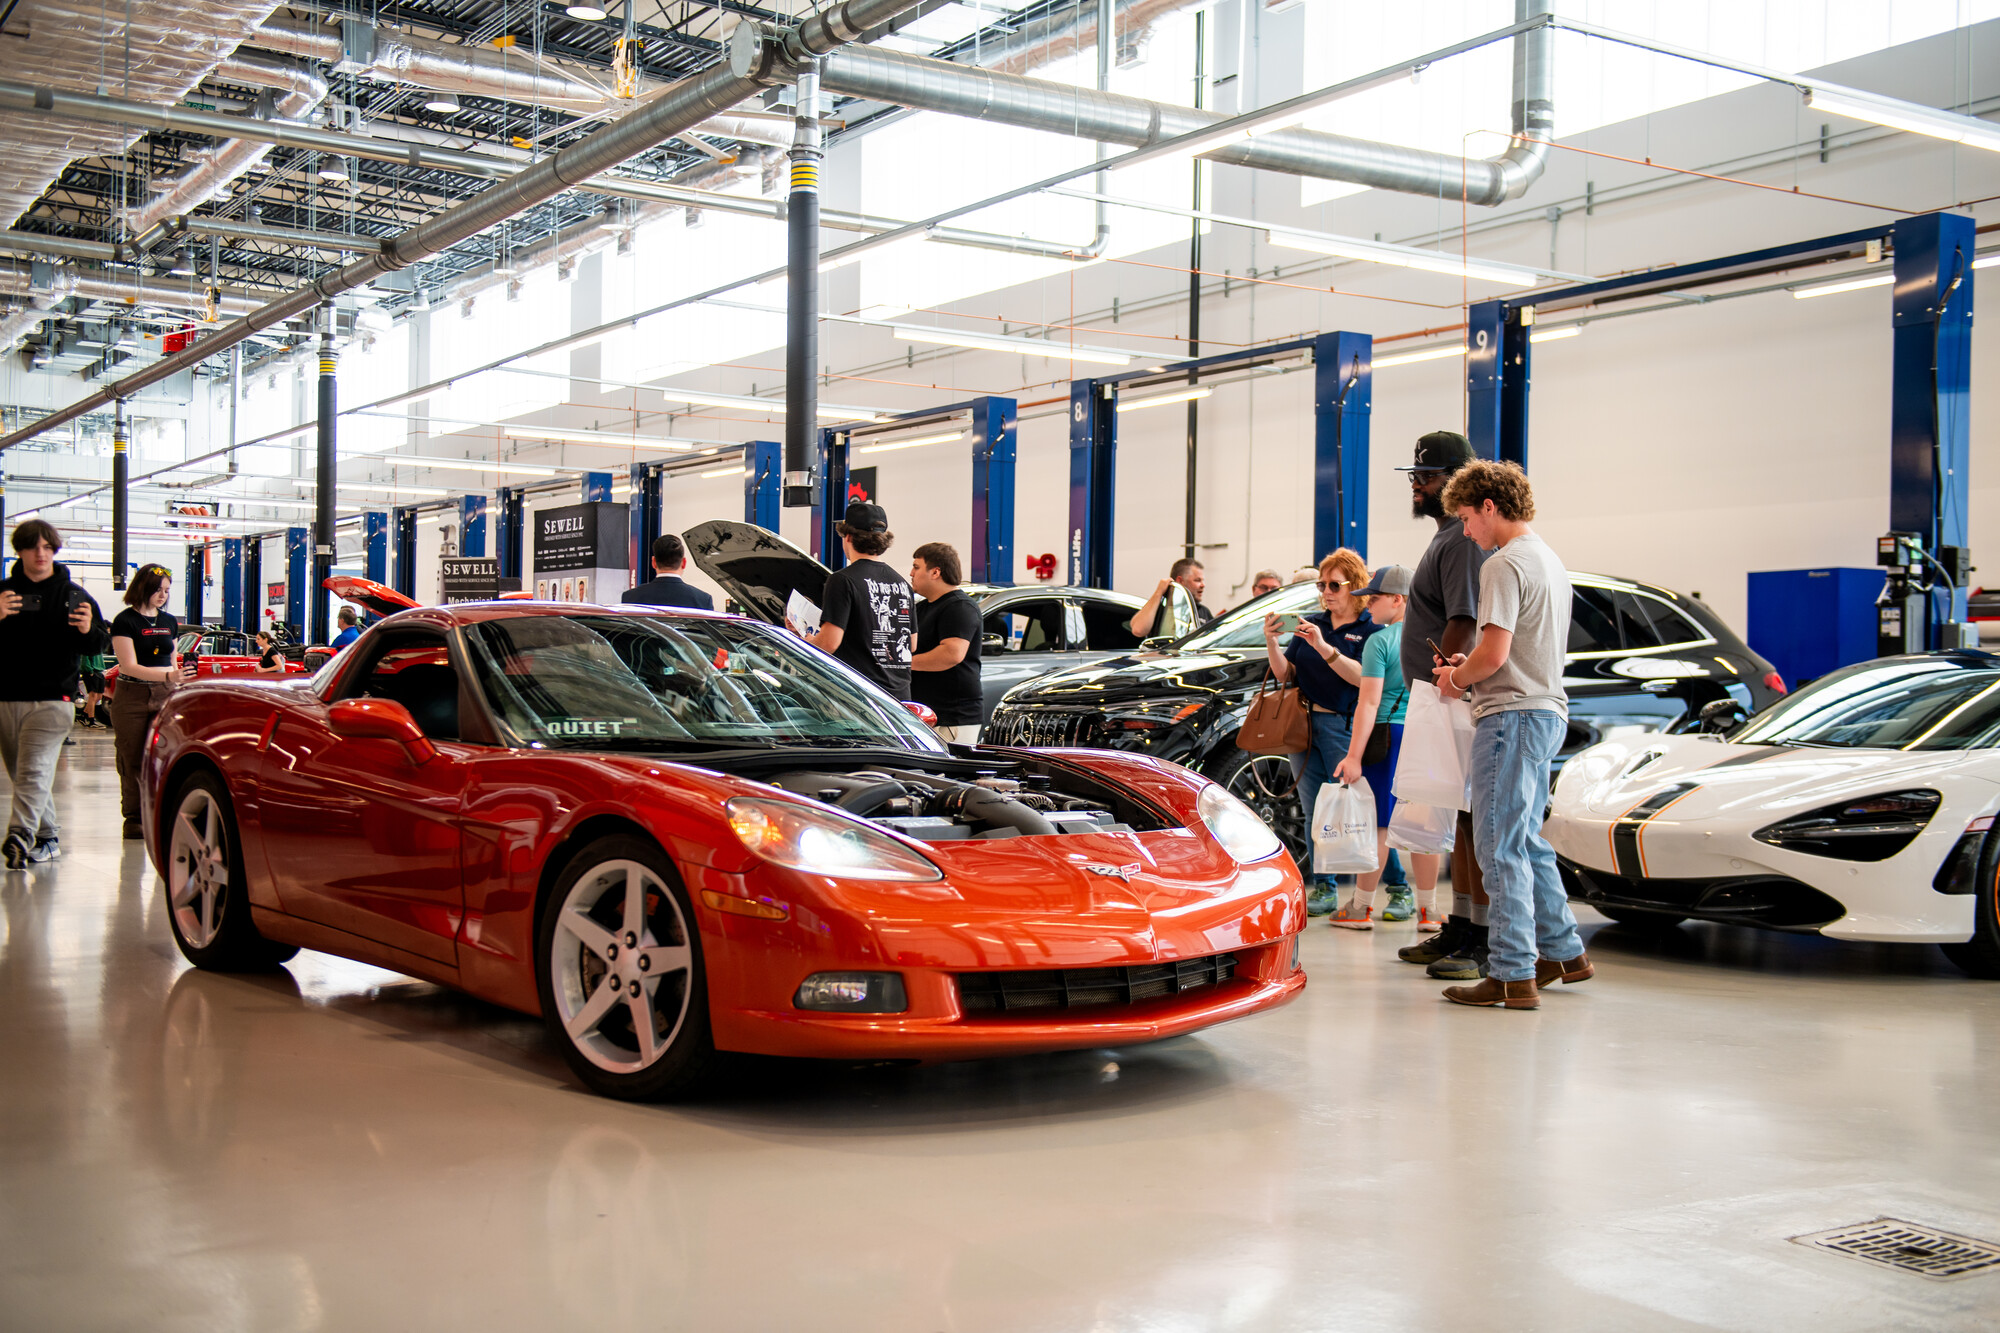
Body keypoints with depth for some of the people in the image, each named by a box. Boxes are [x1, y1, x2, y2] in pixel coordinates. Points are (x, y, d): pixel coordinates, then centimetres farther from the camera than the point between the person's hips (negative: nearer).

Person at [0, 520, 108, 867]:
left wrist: (88, 630, -12)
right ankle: (48, 836, 20)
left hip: (51, 699, -3)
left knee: (34, 773, -17)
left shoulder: (74, 595, 6)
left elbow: (99, 645, 10)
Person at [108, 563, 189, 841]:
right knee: (133, 761, -1)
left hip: (163, 696, 4)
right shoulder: (125, 621, -5)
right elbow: (130, 667, -14)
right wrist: (167, 676, -25)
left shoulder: (169, 622, 14)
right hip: (131, 700, -4)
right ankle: (133, 819, 5)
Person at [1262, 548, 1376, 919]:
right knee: (1313, 812, 8)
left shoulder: (1371, 629, -1)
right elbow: (1285, 674, 11)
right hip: (1306, 724, 6)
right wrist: (1271, 642, -6)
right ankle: (1324, 888, 17)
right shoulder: (1310, 624, 15)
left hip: (1344, 726, -6)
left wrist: (1323, 647, -20)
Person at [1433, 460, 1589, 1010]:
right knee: (1528, 842, 19)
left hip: (1511, 716, -10)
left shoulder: (1505, 565, -14)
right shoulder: (1551, 561, 19)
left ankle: (1512, 975, -4)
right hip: (1548, 712, 10)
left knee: (1501, 847, -6)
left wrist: (1457, 678, -3)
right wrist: (1469, 666, 15)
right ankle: (1563, 953, 26)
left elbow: (1493, 653, -22)